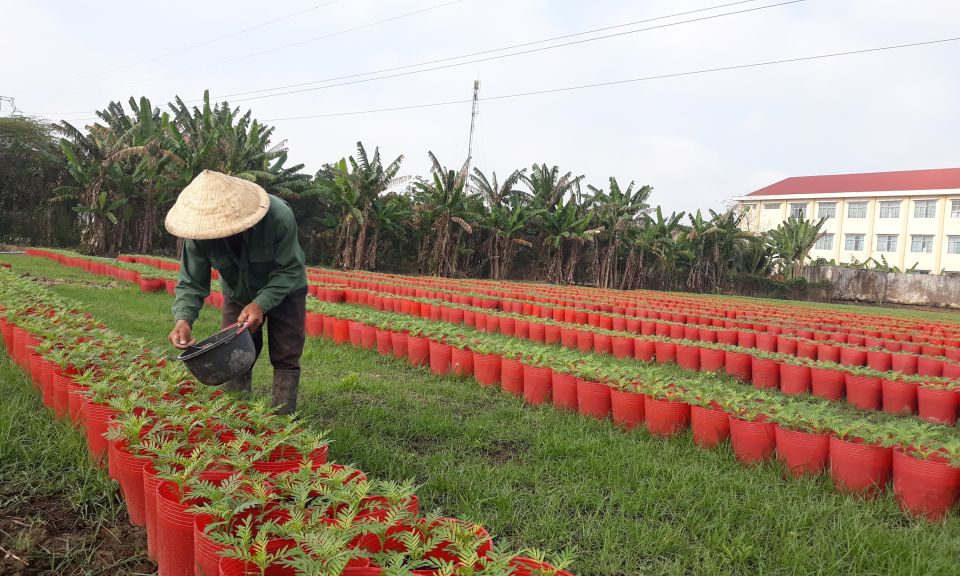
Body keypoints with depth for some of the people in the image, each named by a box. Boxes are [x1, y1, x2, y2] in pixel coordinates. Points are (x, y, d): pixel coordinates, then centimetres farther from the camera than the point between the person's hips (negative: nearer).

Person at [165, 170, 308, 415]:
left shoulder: (279, 217, -37)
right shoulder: (199, 232, -27)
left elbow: (289, 270, -31)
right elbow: (191, 283, -22)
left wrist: (261, 304, -45)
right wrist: (183, 318, -41)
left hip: (284, 290, -2)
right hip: (237, 293, 3)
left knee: (286, 358, -6)